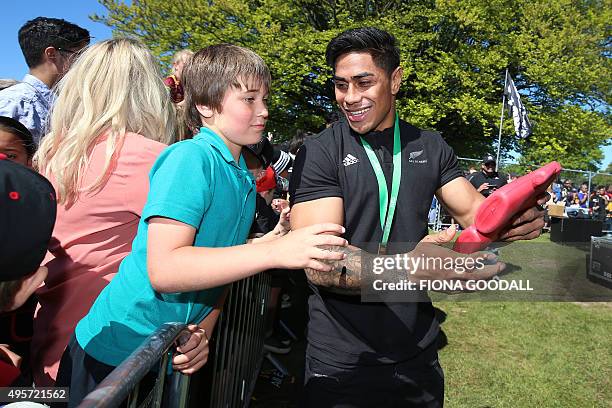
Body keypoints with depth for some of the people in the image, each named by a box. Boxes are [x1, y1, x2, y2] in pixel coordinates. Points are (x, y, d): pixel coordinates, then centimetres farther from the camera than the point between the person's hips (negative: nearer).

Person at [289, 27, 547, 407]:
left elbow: (475, 210, 2)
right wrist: (405, 267, -38)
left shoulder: (430, 147, 2)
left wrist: (517, 217, -21)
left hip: (418, 353, 4)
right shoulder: (318, 154, -13)